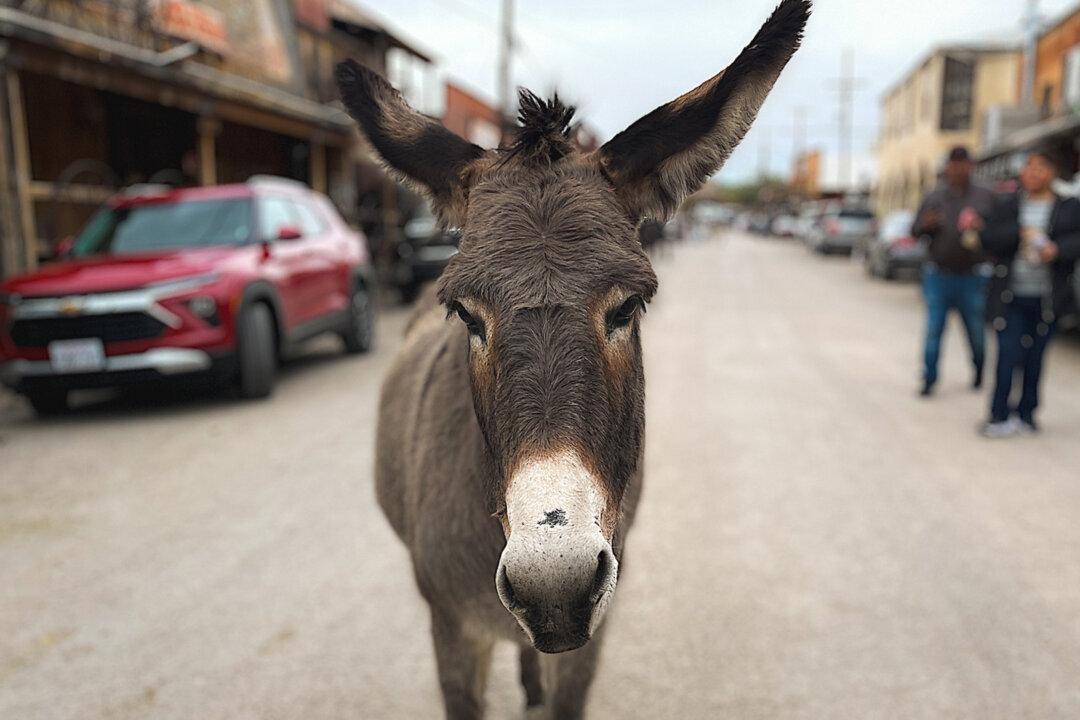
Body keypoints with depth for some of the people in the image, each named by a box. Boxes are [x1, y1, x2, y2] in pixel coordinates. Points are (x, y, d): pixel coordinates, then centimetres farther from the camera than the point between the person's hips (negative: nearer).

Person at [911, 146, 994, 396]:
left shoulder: (985, 197, 6)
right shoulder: (934, 196, 7)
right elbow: (915, 231, 6)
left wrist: (982, 228, -16)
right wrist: (925, 224, -16)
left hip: (971, 278, 0)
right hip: (938, 277, 0)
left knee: (976, 331, 9)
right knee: (933, 331, -3)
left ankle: (979, 374, 30)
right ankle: (929, 380, 3)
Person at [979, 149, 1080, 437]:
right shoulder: (1006, 205, 9)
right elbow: (989, 240, -1)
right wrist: (1019, 233, -15)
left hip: (1046, 297, 1)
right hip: (1010, 296, 0)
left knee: (1034, 358, 6)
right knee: (1008, 355, -7)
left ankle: (1026, 414, 16)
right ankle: (999, 416, -3)